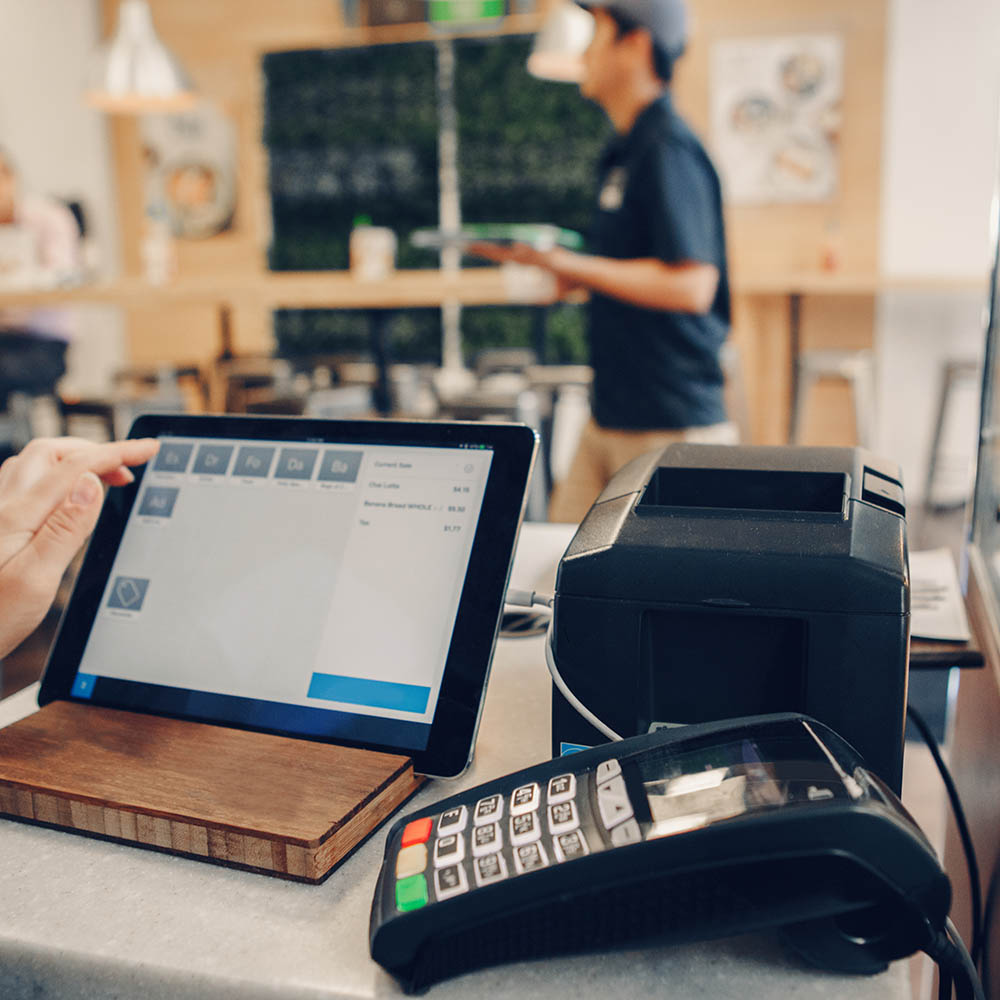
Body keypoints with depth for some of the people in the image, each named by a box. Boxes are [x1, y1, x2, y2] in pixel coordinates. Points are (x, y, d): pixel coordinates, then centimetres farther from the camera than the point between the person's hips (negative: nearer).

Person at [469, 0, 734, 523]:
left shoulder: (669, 150, -16)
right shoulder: (625, 151, 15)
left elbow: (691, 285, -25)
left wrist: (577, 266, -20)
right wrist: (551, 264, 13)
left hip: (671, 427, -10)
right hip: (609, 420, 10)